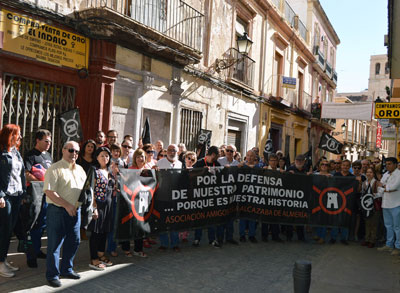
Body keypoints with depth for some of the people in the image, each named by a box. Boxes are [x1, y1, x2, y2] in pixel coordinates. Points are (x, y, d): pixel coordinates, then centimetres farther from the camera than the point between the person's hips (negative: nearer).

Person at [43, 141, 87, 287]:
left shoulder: (80, 170, 13)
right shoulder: (55, 169, -9)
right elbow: (49, 191, -17)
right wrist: (67, 205, -19)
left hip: (75, 211, 7)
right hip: (57, 211, -7)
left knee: (74, 241, 14)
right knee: (55, 243, 1)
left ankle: (66, 269, 31)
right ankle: (52, 274, 15)